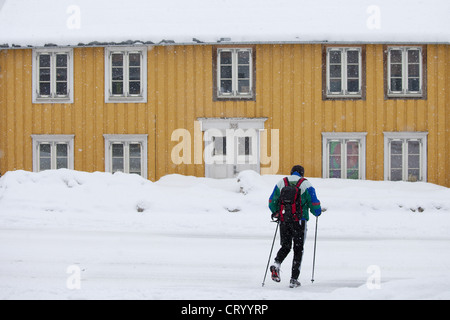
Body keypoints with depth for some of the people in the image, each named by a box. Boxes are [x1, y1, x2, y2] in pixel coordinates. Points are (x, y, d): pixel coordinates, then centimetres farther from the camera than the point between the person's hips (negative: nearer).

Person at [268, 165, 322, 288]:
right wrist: (317, 212, 18)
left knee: (285, 246, 17)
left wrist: (275, 212, 29)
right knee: (298, 249, 7)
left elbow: (272, 202, 10)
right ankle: (294, 279, 2)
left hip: (283, 221, 3)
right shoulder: (306, 184, 0)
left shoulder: (281, 183, 9)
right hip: (299, 221, -3)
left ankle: (276, 264, -13)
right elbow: (314, 203, -3)